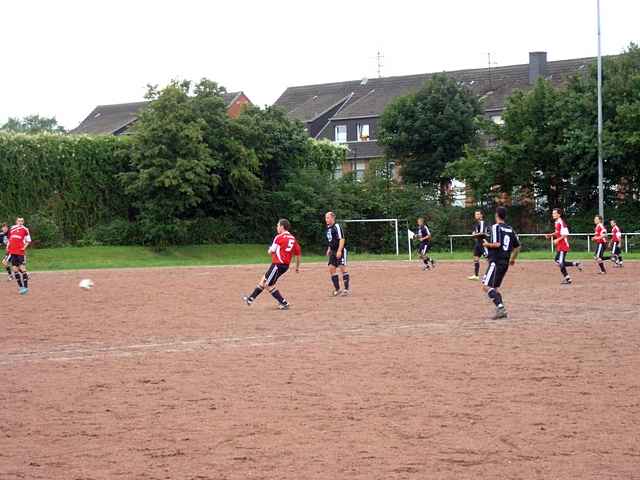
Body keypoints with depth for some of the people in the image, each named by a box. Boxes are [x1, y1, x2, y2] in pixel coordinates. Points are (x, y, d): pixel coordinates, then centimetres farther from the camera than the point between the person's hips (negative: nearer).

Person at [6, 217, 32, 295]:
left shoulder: (25, 229, 0)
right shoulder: (12, 229, 12)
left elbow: (28, 240, 2)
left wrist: (24, 247, -12)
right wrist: (8, 247, 15)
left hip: (20, 252, -5)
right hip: (12, 252, 5)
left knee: (22, 269, -10)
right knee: (15, 269, 5)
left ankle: (25, 287, -6)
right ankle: (20, 286, 14)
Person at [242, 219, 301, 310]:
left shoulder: (279, 237, -11)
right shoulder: (293, 239, 10)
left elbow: (271, 251, -8)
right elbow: (298, 254, 11)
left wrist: (269, 250, 17)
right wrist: (297, 267, 21)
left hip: (278, 264, -9)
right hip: (285, 265, 9)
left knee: (268, 285, -2)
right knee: (264, 280, 19)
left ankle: (284, 303, -3)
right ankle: (251, 299, 29)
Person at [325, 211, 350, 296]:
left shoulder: (337, 227, -13)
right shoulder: (328, 228, 14)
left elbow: (342, 239, -18)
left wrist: (339, 251, -24)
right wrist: (329, 249, 19)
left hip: (340, 251, -9)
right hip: (333, 252, 9)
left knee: (342, 268, -8)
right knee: (331, 268, 3)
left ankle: (347, 289, -2)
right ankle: (337, 289, 10)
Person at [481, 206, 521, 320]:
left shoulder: (495, 227, -10)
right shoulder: (510, 229, 13)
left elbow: (497, 244, -21)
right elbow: (517, 246, 18)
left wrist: (487, 244, -2)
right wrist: (513, 258, 33)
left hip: (496, 261, -8)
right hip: (505, 263, 8)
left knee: (486, 286, -12)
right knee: (495, 286, 18)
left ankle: (500, 307, -25)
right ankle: (501, 311, 11)